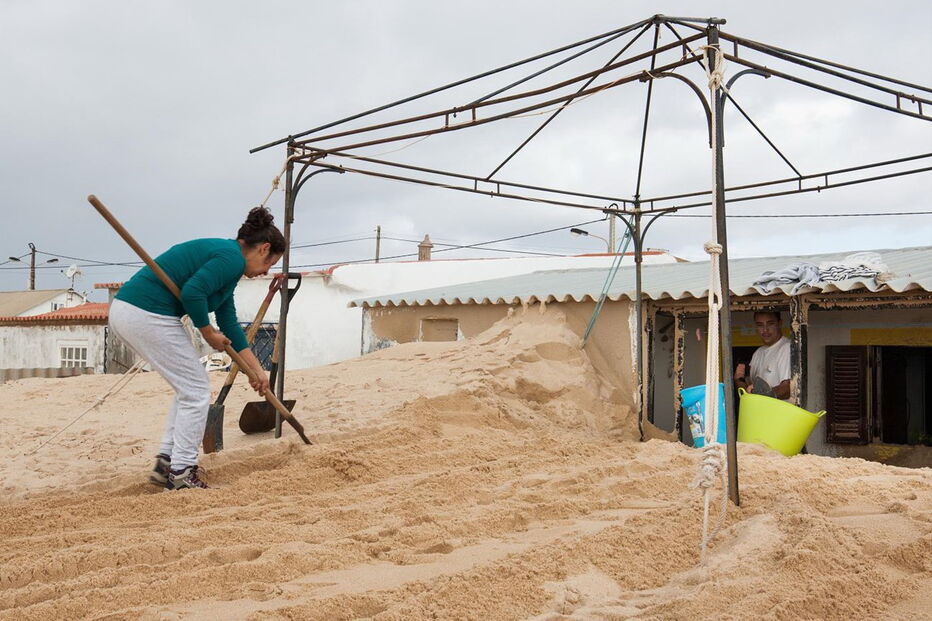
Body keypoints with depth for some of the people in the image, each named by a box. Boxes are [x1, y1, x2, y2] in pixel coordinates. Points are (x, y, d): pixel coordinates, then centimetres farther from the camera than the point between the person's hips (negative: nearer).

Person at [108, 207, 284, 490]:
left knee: (189, 387, 20)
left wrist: (257, 370, 27)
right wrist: (209, 334, -6)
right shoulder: (232, 257, -8)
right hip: (148, 314, -10)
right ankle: (181, 474, 9)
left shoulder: (224, 256, 22)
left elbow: (229, 325, 25)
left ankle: (165, 463, 24)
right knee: (196, 391, 2)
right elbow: (193, 292, -23)